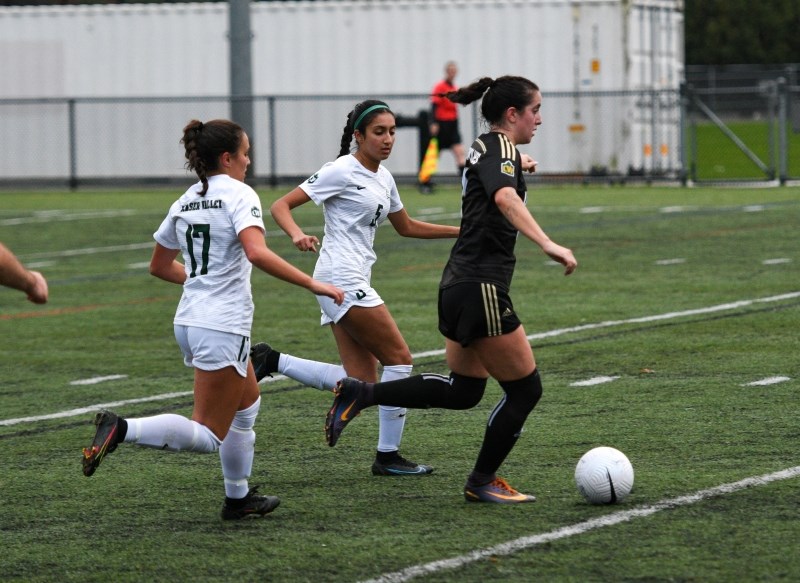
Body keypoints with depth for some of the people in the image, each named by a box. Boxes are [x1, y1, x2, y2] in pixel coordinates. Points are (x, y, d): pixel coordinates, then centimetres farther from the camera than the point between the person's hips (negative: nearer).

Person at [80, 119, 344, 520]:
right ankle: (121, 430, -24)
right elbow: (256, 253, -27)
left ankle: (238, 498, 30)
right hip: (223, 326, -9)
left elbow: (159, 266, 22)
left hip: (190, 320, 9)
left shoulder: (185, 203, 12)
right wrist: (313, 284, -25)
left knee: (247, 403, 26)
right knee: (208, 436, -7)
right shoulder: (238, 194, -10)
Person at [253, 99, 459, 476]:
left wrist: (462, 231, 24)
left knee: (362, 381, 2)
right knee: (399, 357, -7)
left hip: (354, 281, 9)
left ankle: (270, 361, 6)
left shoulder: (383, 178, 16)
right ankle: (388, 456, 0)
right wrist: (297, 235, -31)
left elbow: (407, 227, 30)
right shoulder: (342, 172, -9)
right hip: (342, 278, -9)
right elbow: (281, 206, -11)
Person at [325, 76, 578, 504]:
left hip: (459, 287, 10)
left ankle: (359, 394, 16)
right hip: (481, 289, -10)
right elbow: (505, 198, -35)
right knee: (525, 389, 3)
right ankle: (482, 481, 16)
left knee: (463, 391, 19)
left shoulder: (484, 147, 15)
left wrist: (516, 164, 63)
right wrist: (547, 244, -47)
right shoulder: (500, 147, -12)